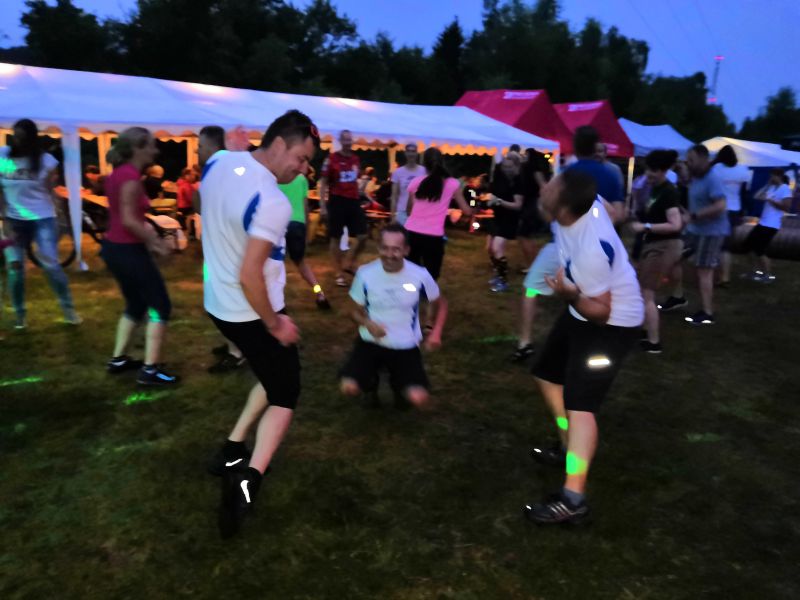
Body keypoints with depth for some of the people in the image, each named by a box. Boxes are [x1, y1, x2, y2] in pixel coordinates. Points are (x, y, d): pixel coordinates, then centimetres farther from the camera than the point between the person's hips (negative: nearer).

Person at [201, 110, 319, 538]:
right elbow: (250, 276, -29)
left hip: (217, 303, 9)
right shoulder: (273, 202, -27)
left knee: (274, 377, 26)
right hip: (251, 314, -8)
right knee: (285, 395, 8)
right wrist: (275, 324, -17)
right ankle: (247, 483, -7)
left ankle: (231, 453, 28)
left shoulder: (219, 163, -1)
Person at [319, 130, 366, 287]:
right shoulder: (331, 159, -6)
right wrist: (322, 205, -12)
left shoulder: (355, 159, 10)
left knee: (362, 236, 0)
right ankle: (339, 274, 13)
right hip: (337, 201, -5)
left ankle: (348, 264, 21)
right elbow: (323, 183, -5)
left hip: (353, 201, 5)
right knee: (336, 238, 4)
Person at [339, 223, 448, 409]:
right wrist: (368, 324, -21)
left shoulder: (420, 276, -14)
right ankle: (371, 381, 18)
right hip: (371, 342, 1)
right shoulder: (365, 274, -13)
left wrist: (436, 332, -12)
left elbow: (440, 304, 5)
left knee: (418, 398, -20)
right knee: (348, 388, -21)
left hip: (406, 346, 0)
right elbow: (357, 311, 3)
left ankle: (399, 384, 19)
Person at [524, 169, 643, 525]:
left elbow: (601, 312, -27)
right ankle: (571, 449, 34)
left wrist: (571, 296, -45)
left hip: (611, 321, -10)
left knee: (579, 402, -18)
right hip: (583, 309, 10)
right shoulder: (584, 203, -15)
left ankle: (573, 500, -21)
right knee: (547, 374, 18)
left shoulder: (590, 251, -37)